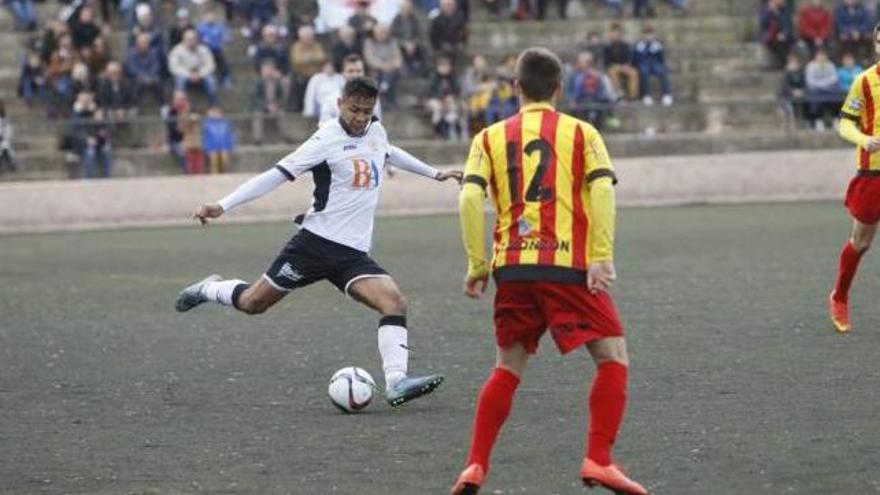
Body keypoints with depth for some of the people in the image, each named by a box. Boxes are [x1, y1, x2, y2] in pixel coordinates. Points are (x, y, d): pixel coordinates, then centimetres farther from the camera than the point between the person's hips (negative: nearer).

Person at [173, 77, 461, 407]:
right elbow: (278, 174, -13)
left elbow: (389, 153, 36)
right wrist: (222, 206, -18)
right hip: (316, 242, -5)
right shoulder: (328, 140, -11)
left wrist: (433, 173, 45)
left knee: (394, 302, -19)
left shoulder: (376, 133, 10)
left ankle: (396, 383, -27)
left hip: (353, 253, 5)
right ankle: (210, 290, 36)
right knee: (253, 303, 4)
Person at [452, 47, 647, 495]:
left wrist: (477, 265, 2)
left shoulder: (491, 138, 11)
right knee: (613, 356, 4)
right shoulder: (581, 133, 6)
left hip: (512, 267, 3)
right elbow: (602, 190, -8)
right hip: (569, 264, -3)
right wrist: (602, 256, -11)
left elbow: (470, 198, -1)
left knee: (508, 367, 15)